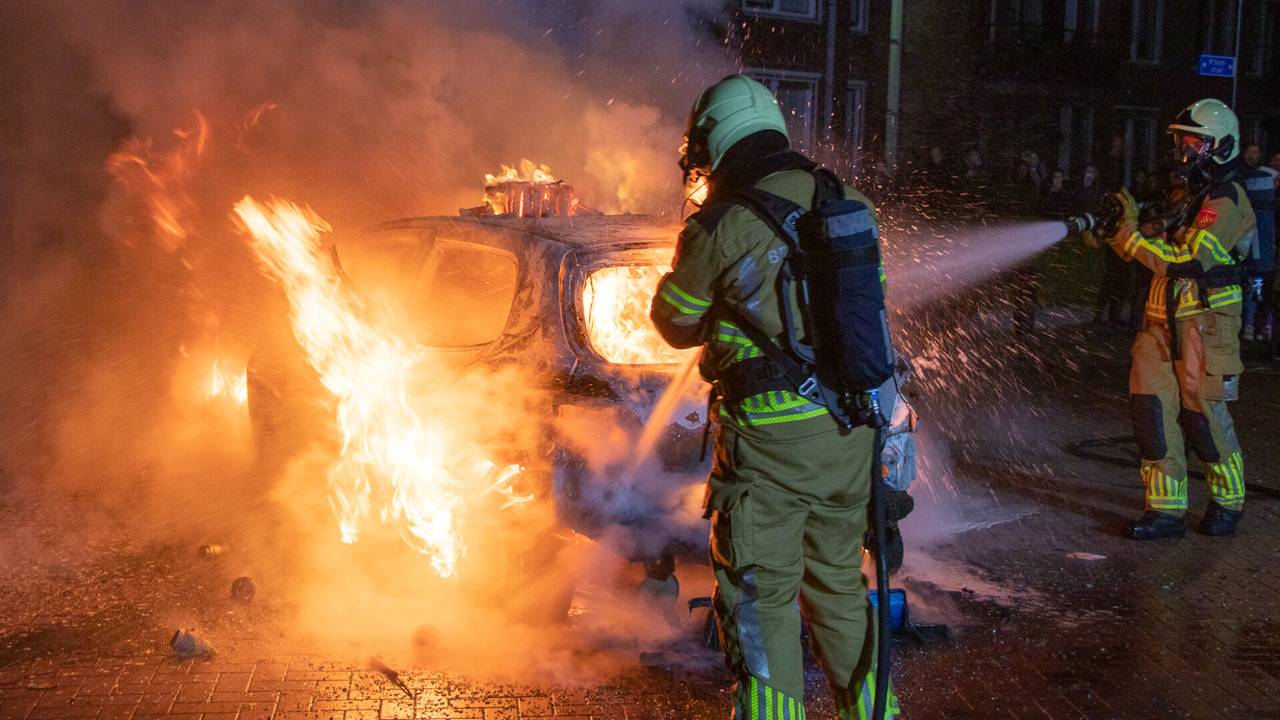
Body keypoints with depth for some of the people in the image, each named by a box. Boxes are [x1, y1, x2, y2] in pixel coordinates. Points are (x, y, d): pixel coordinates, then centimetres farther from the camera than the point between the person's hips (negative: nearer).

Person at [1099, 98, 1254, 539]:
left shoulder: (1226, 201, -12)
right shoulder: (1185, 194, 16)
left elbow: (1186, 261, -21)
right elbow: (1152, 246, 15)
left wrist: (1130, 234, -22)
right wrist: (1112, 231, -3)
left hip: (1205, 322, -7)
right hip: (1163, 319, 8)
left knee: (1201, 412, 0)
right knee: (1150, 406, -1)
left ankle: (1228, 501, 22)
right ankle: (1166, 509, 5)